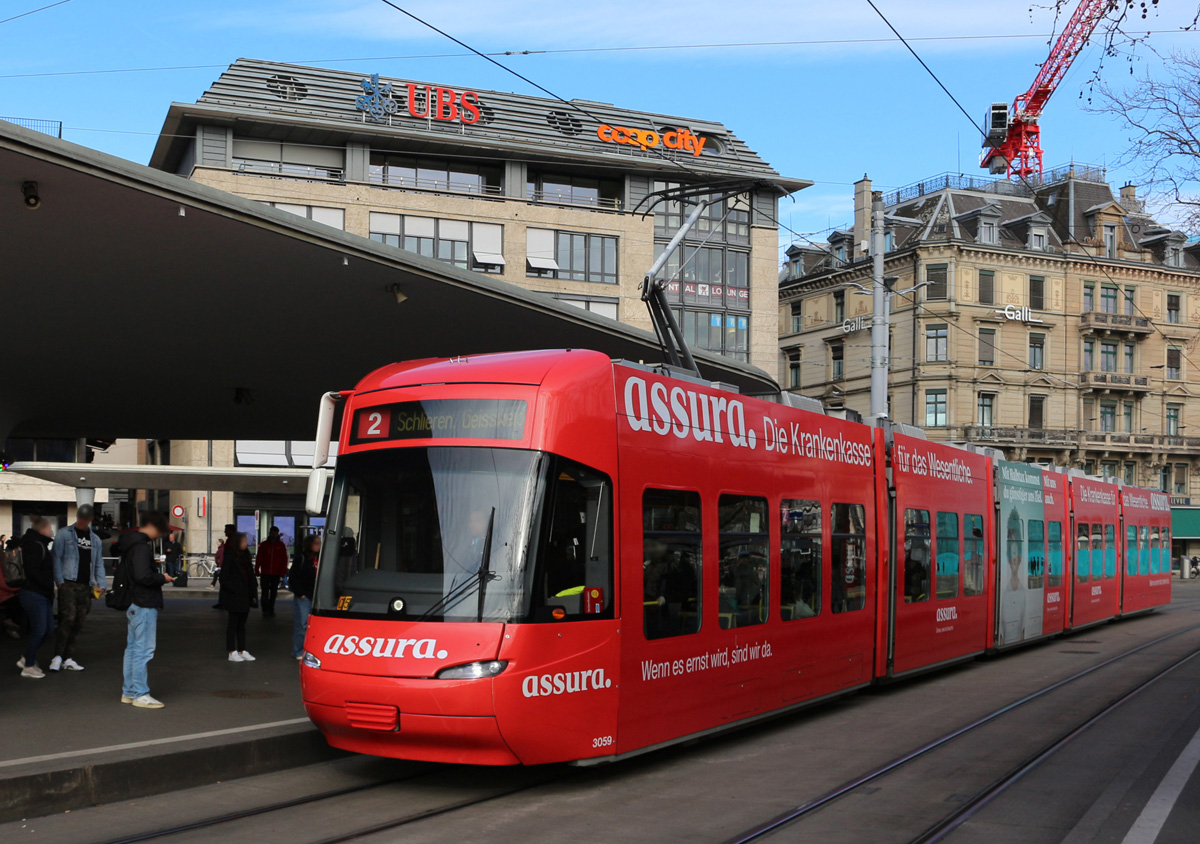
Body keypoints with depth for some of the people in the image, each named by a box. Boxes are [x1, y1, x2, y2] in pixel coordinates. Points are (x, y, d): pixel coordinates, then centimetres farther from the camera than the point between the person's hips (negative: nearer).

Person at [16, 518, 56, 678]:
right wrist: (50, 586, -16)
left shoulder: (40, 545, 15)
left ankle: (27, 659, 23)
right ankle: (28, 667, 8)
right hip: (34, 595, -10)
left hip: (42, 595, 10)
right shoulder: (36, 546, -15)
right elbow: (33, 572, -22)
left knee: (48, 629, 13)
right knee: (38, 630, -3)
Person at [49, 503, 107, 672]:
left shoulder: (95, 539, 17)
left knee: (78, 623, 5)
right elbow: (56, 558, -3)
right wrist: (59, 581, -12)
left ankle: (67, 659, 11)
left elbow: (99, 563, 18)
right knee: (68, 618, -16)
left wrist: (101, 584, 5)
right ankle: (58, 656, -11)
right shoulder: (64, 534, 2)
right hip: (68, 584, -5)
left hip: (86, 587, 5)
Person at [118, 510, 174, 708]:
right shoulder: (141, 547, -18)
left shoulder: (129, 544, 14)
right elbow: (143, 576, -26)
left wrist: (158, 576, 11)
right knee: (144, 650, -5)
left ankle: (128, 692, 23)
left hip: (134, 605, 11)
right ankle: (140, 695, -2)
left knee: (132, 648, 15)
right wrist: (162, 578, -10)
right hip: (145, 606, -11)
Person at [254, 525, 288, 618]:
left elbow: (284, 560, 4)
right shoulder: (264, 545, 4)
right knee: (265, 593, -4)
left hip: (276, 574, 1)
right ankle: (265, 611, -2)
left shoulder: (281, 546, 4)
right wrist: (257, 571, -1)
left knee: (273, 593, 8)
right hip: (265, 573, -1)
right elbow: (258, 559, 5)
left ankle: (271, 611, 17)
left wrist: (282, 572, -3)